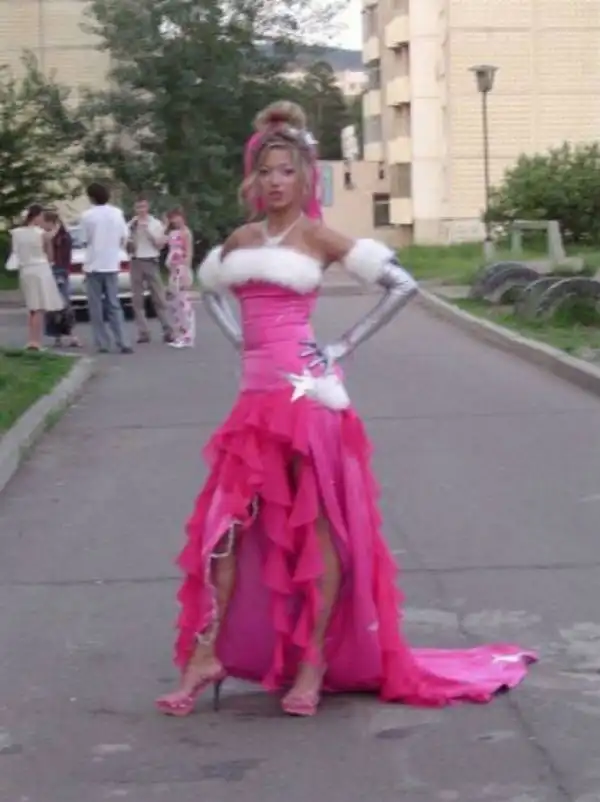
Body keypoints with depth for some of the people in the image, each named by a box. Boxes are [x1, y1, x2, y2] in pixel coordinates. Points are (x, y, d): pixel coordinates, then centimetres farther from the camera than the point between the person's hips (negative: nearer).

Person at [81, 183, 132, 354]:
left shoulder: (87, 216, -10)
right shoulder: (117, 213, 2)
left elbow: (86, 240, -6)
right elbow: (124, 239, 6)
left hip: (93, 265, -4)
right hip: (111, 265, 4)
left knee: (96, 307, 4)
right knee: (114, 305, 8)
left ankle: (102, 343, 2)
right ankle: (122, 343, -2)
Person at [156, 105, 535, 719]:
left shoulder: (317, 237, -3)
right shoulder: (241, 240, 11)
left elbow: (402, 284, -7)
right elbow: (208, 288, 32)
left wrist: (345, 346, -6)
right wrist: (236, 340, 15)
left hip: (306, 392, -5)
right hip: (257, 395, 5)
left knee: (316, 523, 1)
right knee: (225, 520, 2)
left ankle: (315, 661, 8)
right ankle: (206, 655, 9)